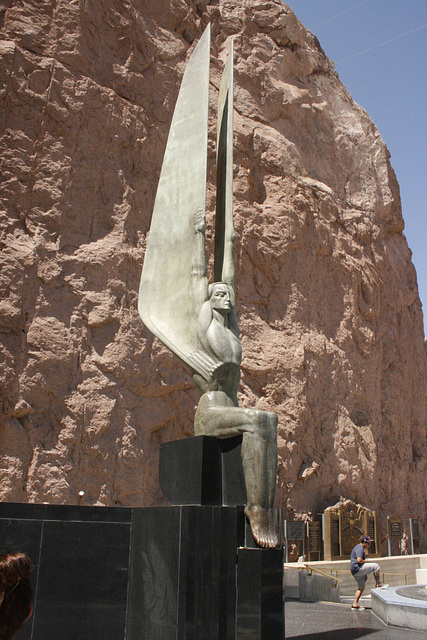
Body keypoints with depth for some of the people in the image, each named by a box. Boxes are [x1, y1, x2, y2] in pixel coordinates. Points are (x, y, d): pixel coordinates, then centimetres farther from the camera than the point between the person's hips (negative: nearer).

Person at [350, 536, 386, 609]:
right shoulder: (360, 548, -11)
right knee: (376, 566, -9)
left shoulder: (358, 548, 25)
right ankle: (378, 583, -1)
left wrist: (365, 574, 29)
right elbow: (359, 560, -25)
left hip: (355, 571, 11)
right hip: (357, 568, -11)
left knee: (361, 587, 14)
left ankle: (355, 604, 11)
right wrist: (366, 561, -5)